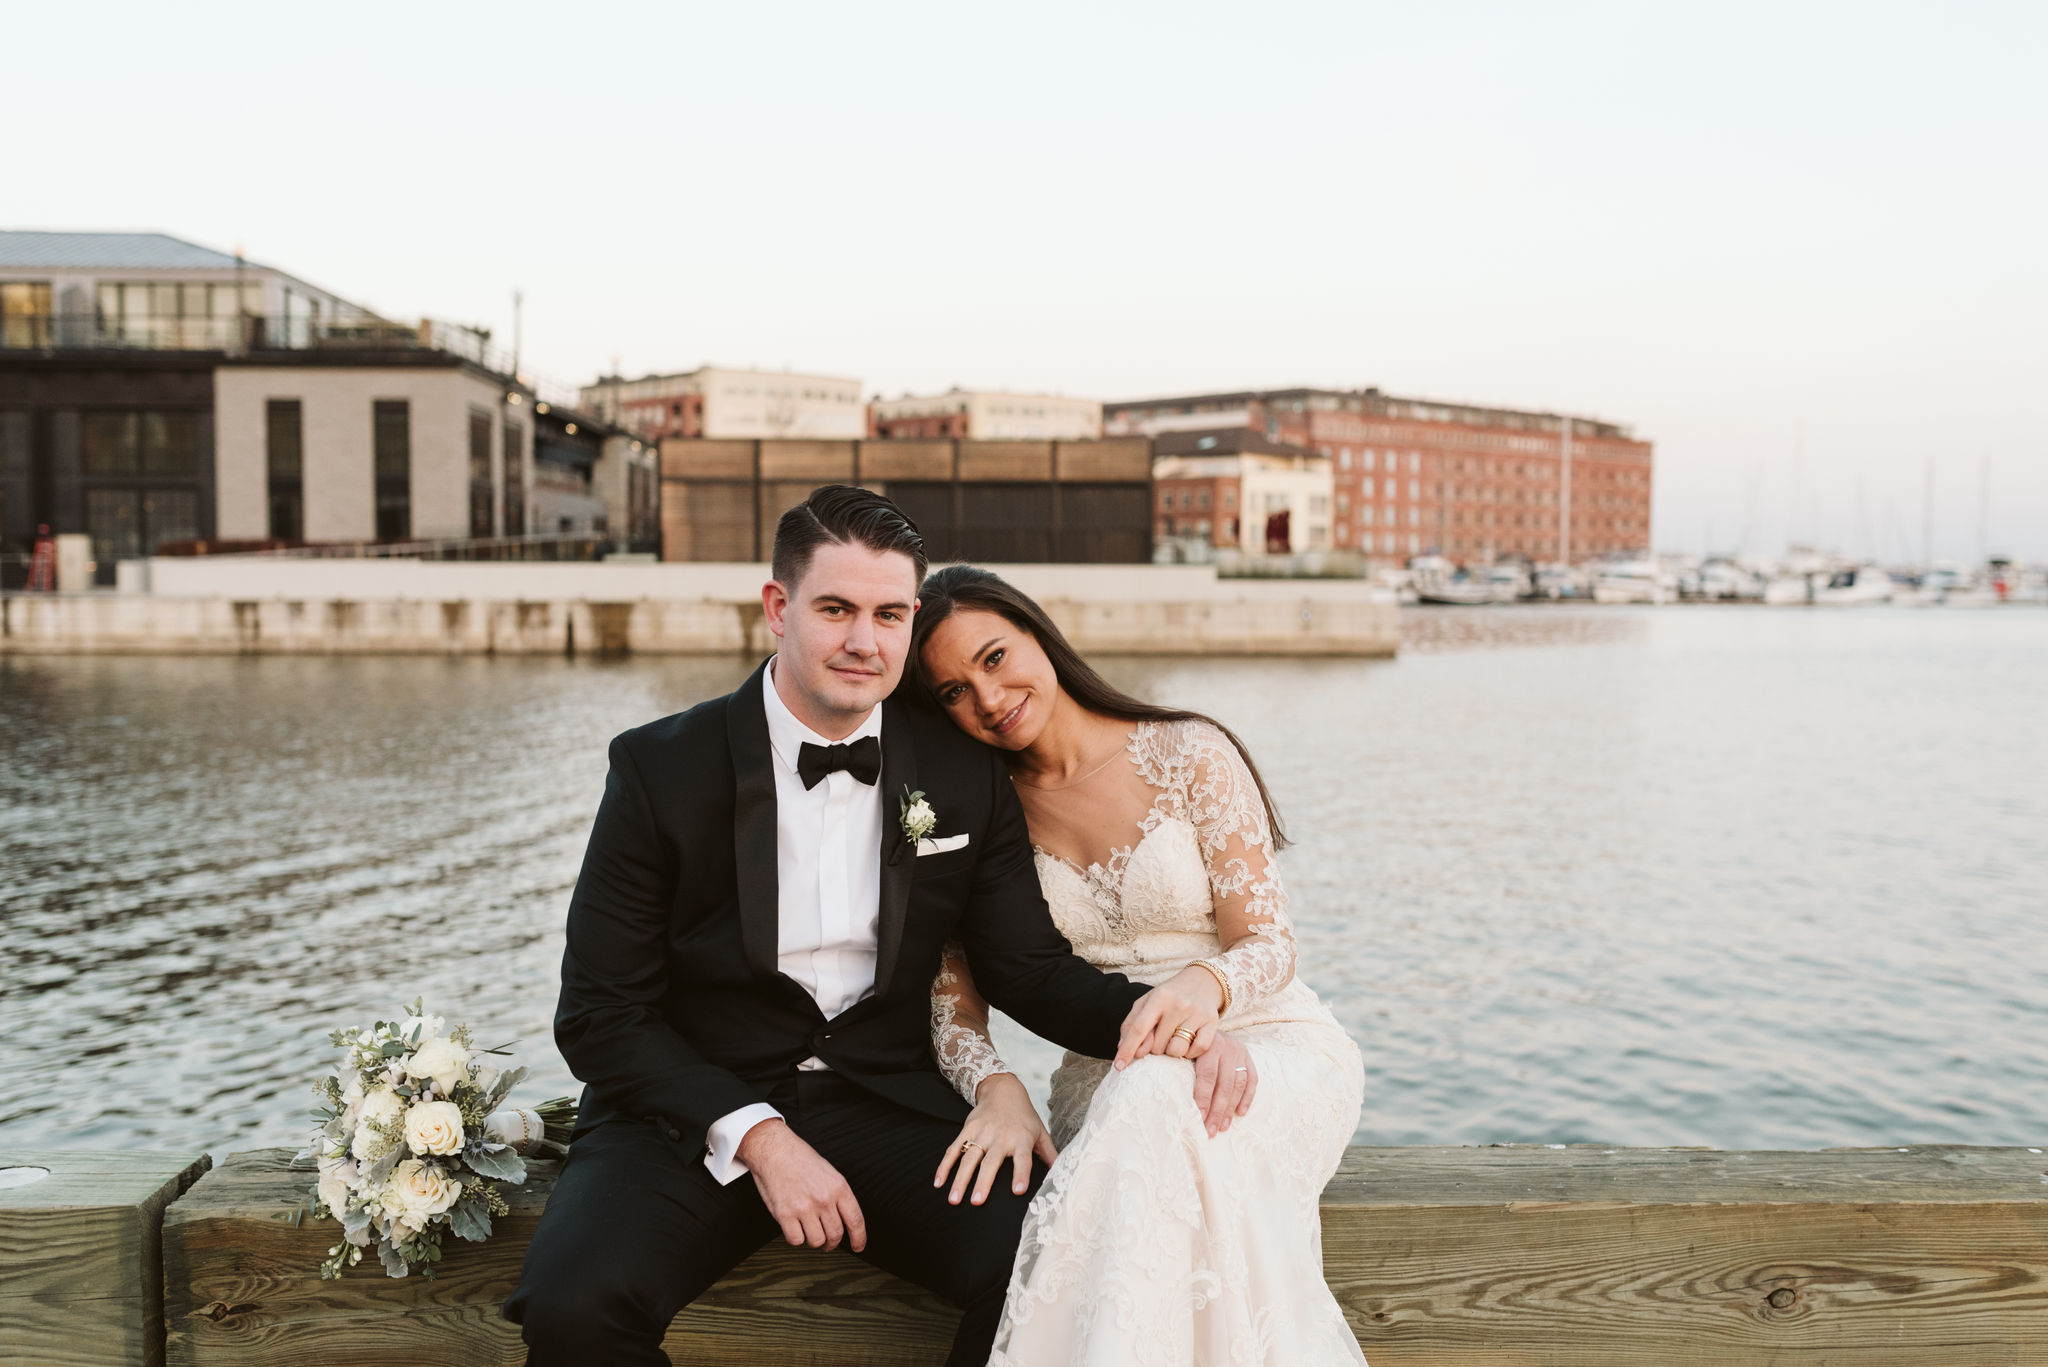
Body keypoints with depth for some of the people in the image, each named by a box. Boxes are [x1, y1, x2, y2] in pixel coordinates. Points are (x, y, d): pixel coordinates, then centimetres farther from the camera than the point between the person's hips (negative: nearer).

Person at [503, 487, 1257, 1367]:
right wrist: (756, 1136, -18)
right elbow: (600, 1015, -5)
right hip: (696, 1117, -1)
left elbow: (1029, 968, 6)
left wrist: (1156, 1015, -16)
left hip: (885, 1107, 2)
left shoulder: (963, 776, 3)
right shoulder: (662, 768, -5)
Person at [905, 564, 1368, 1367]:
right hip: (1111, 1079, 2)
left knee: (1155, 1103, -38)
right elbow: (955, 999, 1)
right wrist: (997, 1088, -22)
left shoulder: (1187, 754, -7)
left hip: (1269, 1045, -2)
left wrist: (1202, 986, -33)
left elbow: (1269, 944, -9)